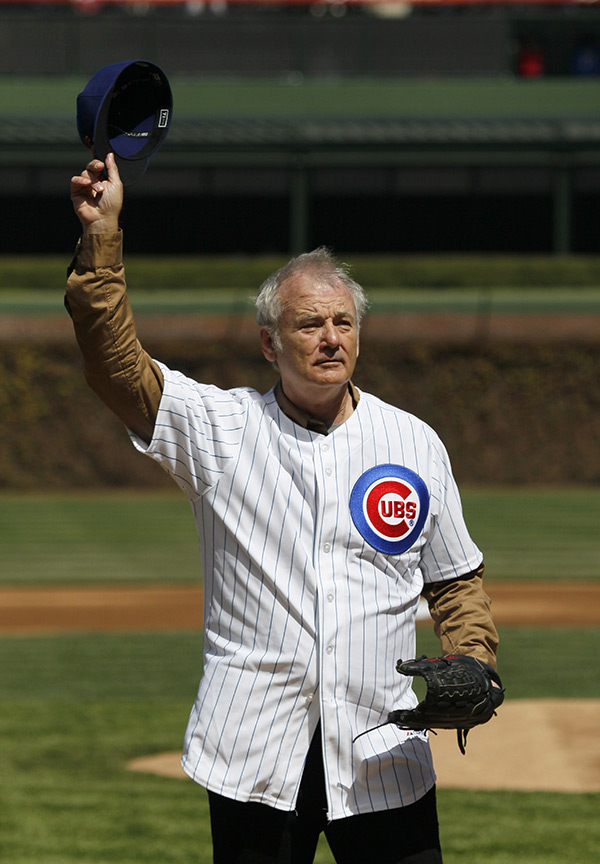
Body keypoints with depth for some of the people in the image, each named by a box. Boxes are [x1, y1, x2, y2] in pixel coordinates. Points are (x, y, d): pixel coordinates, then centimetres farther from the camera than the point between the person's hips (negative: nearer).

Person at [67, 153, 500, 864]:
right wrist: (101, 239, -21)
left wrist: (471, 665, -2)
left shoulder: (414, 444, 10)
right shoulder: (219, 428, 4)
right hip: (254, 748, -1)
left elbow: (455, 579, 17)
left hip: (381, 752, 1)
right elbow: (116, 365, -9)